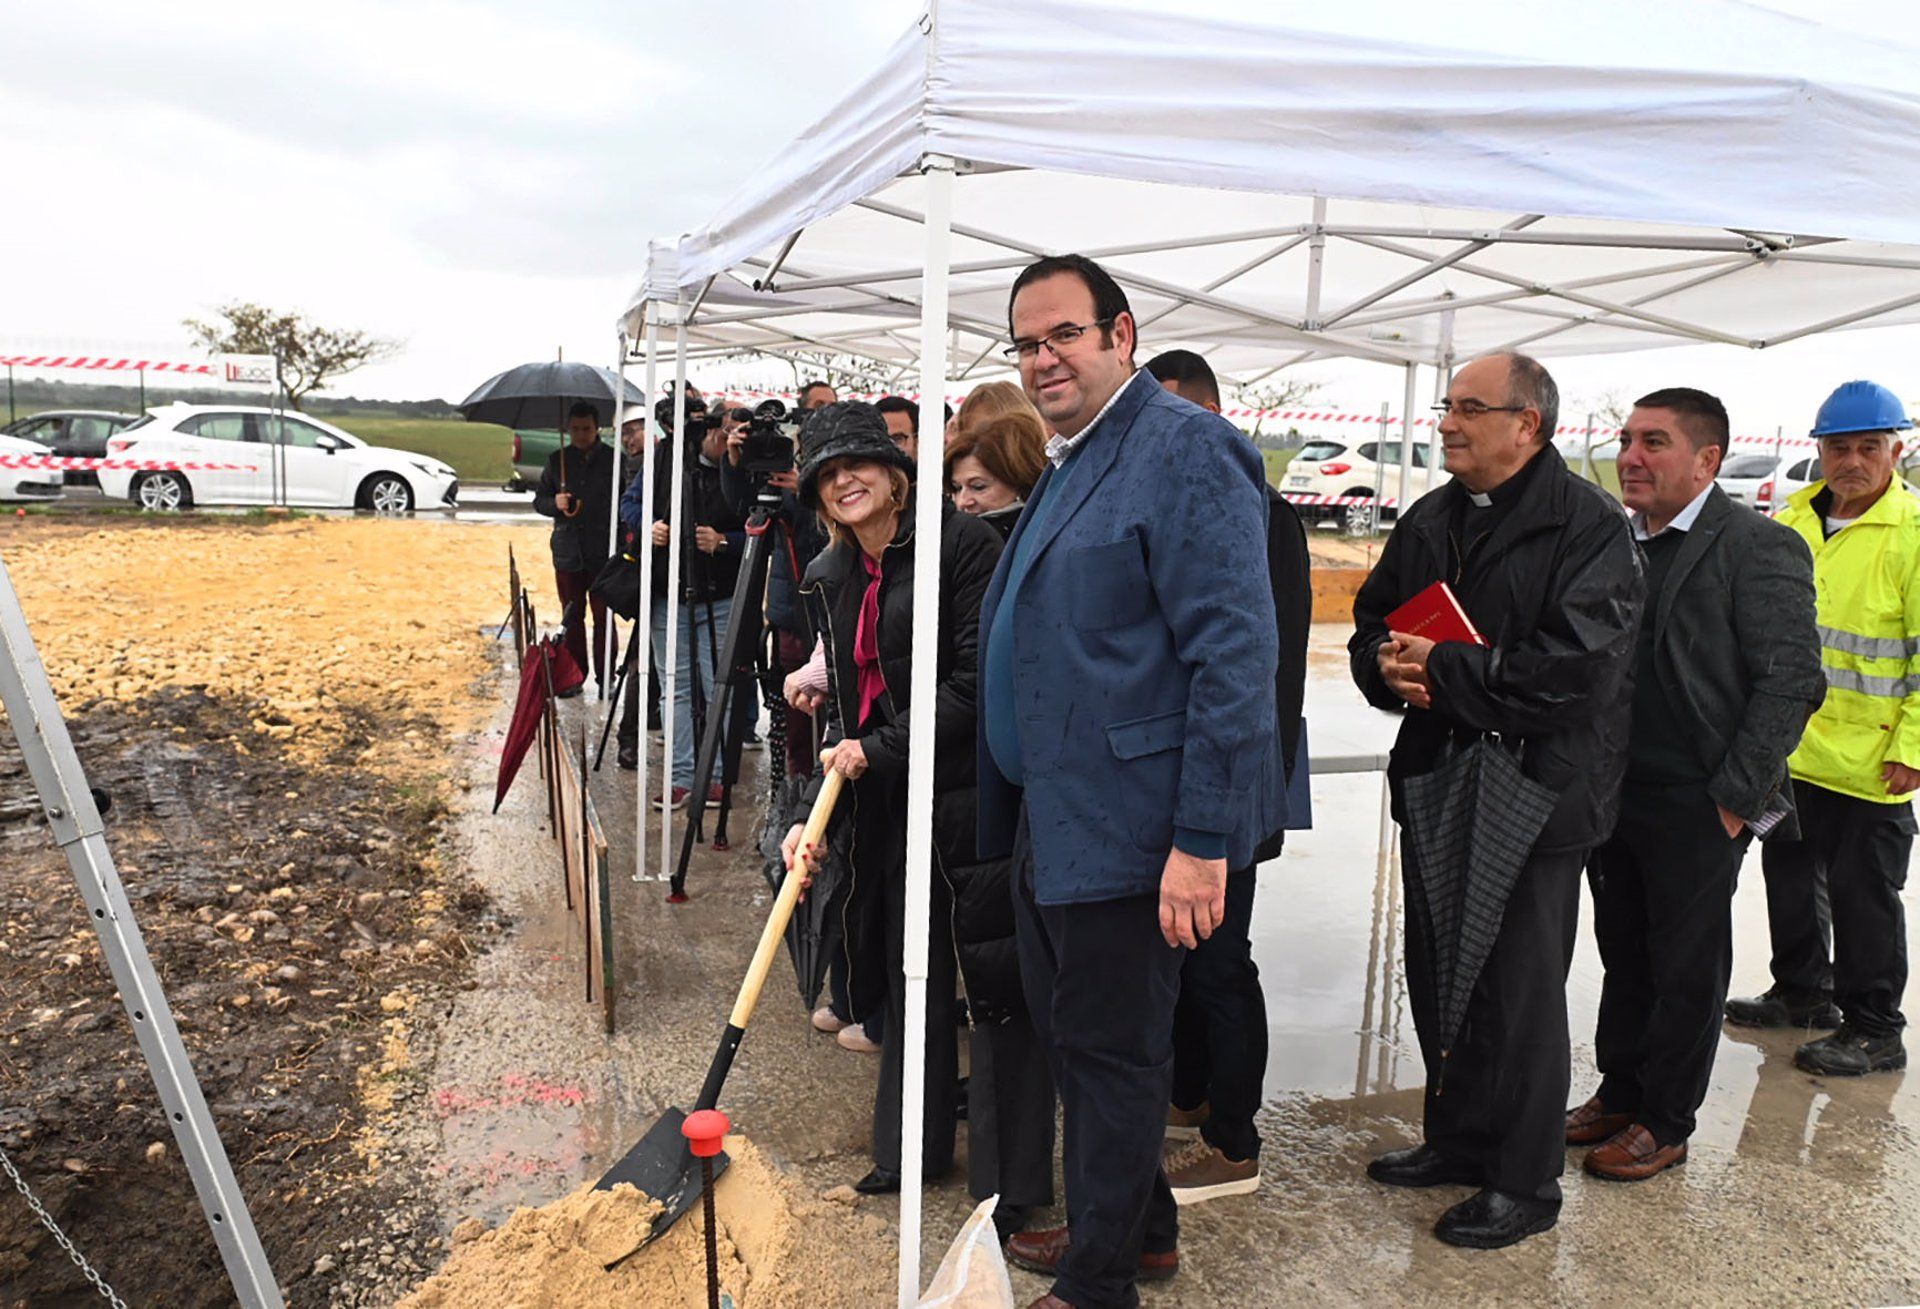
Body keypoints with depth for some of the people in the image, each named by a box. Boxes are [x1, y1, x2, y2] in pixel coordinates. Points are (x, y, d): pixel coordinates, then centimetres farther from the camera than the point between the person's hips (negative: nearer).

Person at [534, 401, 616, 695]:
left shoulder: (613, 459, -1)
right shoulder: (557, 460, 11)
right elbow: (539, 500, 16)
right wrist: (555, 502, -7)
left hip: (603, 552, -4)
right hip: (568, 550, 4)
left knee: (603, 617, 1)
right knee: (571, 618, 9)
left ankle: (605, 677, 9)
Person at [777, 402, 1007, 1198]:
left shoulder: (960, 543, -11)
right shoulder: (828, 580, 11)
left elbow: (978, 679, -15)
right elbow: (845, 708, 14)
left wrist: (882, 750, -15)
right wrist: (812, 813, 4)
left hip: (960, 793, -7)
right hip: (884, 802, 7)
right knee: (904, 969, 15)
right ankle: (913, 1148, 32)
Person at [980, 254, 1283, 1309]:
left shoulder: (1185, 450, -14)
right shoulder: (1069, 462, 16)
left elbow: (1235, 656, -21)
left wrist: (1203, 841, -23)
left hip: (1130, 825, -10)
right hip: (1053, 820, 10)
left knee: (1110, 1054, 5)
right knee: (1070, 1038, 21)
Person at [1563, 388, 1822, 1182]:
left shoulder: (1759, 548, -10)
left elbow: (1791, 680, -14)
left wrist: (1733, 797, -15)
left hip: (1696, 809, -6)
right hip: (1613, 794, 6)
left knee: (1686, 967, 8)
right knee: (1624, 957, 17)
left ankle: (1665, 1123, 22)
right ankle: (1619, 1093, 32)